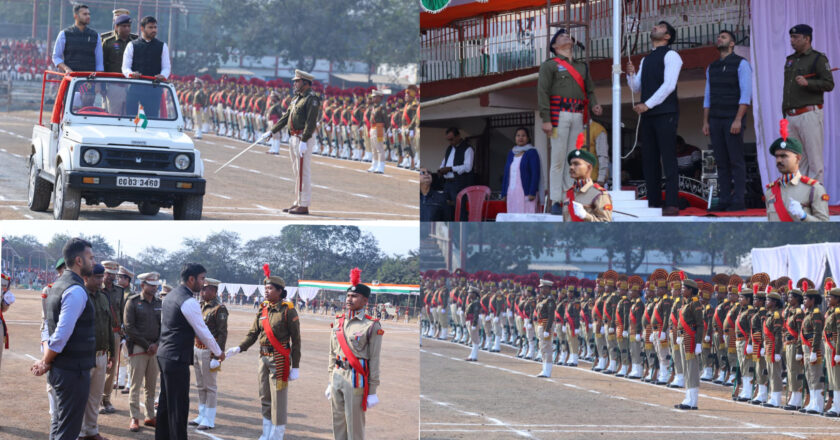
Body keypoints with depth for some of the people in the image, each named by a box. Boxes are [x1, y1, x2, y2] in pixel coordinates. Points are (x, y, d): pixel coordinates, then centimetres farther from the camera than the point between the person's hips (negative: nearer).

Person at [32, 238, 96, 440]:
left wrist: (46, 361, 9)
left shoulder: (58, 285, 13)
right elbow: (62, 334, -23)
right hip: (74, 370, -10)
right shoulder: (76, 291, -18)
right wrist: (46, 363, -10)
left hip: (60, 369, 10)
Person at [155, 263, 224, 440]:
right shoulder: (189, 301, -16)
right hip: (177, 359, -10)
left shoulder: (171, 296, 13)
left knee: (166, 401, 16)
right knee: (179, 405, -5)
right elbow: (203, 332, -12)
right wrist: (218, 353, 1)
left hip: (164, 354, 10)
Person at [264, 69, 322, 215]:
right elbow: (286, 117, 22)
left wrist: (304, 141, -25)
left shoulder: (312, 99, -12)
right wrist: (272, 131, 18)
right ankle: (298, 202, 21)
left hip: (303, 140, -10)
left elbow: (311, 122, -19)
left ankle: (304, 206, -7)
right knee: (297, 172, 14)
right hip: (294, 139, 10)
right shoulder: (297, 98, 18)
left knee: (303, 173, -8)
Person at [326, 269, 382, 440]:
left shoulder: (371, 326, -7)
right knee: (338, 422, 10)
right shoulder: (338, 322, 9)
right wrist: (330, 381, 15)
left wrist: (372, 391, -8)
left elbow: (374, 360, -7)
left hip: (356, 379, -6)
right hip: (337, 377, 6)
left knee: (355, 425, -1)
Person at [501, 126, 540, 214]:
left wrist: (532, 193, -14)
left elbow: (535, 174, -6)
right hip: (511, 193, 6)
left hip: (525, 193, -6)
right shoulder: (511, 154, 19)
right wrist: (504, 193, 13)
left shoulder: (532, 153, 1)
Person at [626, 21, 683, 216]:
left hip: (665, 114, -7)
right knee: (649, 160, 3)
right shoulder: (646, 60, 22)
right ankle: (653, 202, 5)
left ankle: (671, 205, -14)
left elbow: (669, 85, -12)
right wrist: (631, 74, -1)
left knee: (668, 159, -10)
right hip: (648, 115, 8)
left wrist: (647, 104, -15)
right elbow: (637, 88, 20)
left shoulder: (670, 55, -1)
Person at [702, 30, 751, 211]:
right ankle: (725, 201, 6)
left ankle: (738, 202, -6)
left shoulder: (741, 64, -4)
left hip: (733, 119, -6)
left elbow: (745, 94, -12)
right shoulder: (712, 68, 15)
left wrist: (738, 120, -20)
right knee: (721, 162, 4)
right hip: (716, 120, 6)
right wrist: (705, 122, 8)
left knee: (736, 161, -6)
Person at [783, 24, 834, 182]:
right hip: (791, 116, 7)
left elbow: (829, 84, -9)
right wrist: (784, 113, 22)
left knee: (814, 158, -8)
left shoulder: (818, 58, -1)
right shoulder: (790, 60, 21)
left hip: (809, 114, -7)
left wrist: (808, 83, -24)